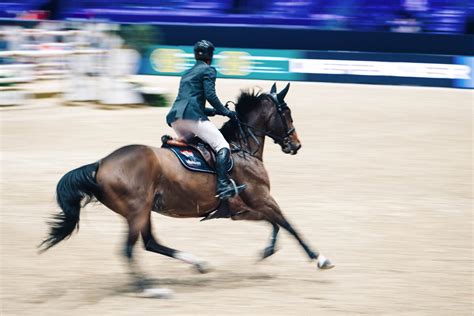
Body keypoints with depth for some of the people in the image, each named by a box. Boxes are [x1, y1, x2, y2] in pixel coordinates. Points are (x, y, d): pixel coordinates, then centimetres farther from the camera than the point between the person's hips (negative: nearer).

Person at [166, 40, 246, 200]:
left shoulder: (187, 74, 30)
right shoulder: (208, 70, 6)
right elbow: (210, 95, -7)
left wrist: (216, 111, 30)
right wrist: (226, 112, 3)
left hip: (174, 118, 8)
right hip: (192, 115, -8)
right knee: (223, 147, -12)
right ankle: (223, 184, -31)